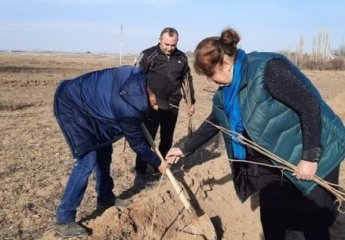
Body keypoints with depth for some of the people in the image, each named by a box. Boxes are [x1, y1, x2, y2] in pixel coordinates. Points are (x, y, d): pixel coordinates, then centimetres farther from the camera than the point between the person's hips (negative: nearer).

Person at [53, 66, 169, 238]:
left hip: (84, 100, 10)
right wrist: (157, 163, -1)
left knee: (103, 149, 13)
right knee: (88, 160, -14)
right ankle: (64, 220, -5)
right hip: (71, 105, -10)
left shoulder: (140, 77, -11)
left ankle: (105, 199, 29)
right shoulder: (130, 107, -31)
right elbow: (137, 143, -15)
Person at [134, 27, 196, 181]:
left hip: (172, 106, 4)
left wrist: (191, 102, 17)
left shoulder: (181, 57, 5)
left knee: (167, 139, 13)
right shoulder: (148, 55, -7)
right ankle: (141, 171, 12)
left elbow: (188, 79, 16)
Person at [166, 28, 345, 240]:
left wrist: (310, 157, -24)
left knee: (314, 222, 5)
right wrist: (184, 149, 17)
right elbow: (213, 123, 14)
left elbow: (310, 105, -25)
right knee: (270, 219, 14)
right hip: (272, 163, 7)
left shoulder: (268, 68, -25)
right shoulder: (227, 91, 1)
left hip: (312, 157, -7)